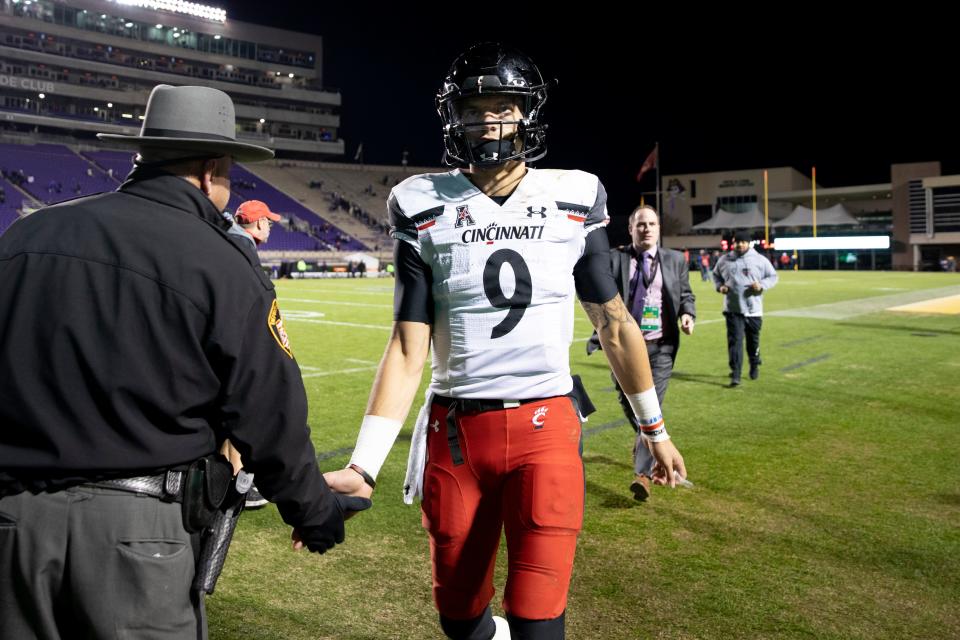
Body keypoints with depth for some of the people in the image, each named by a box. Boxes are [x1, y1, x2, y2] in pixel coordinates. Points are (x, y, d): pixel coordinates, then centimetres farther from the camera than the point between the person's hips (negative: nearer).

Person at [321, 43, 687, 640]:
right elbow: (408, 349, -3)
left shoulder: (574, 201, 0)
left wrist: (655, 429, 13)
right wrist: (363, 468, -10)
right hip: (455, 430, 1)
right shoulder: (426, 209, -2)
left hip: (545, 427, -1)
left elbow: (614, 324, 9)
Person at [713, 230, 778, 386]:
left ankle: (755, 366, 38)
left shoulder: (760, 260, 0)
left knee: (753, 340, 14)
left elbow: (773, 276, 7)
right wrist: (719, 286, -1)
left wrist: (762, 285, -12)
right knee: (735, 340, -9)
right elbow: (716, 275, 19)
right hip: (733, 309, 0)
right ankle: (735, 375, -9)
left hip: (753, 309, 0)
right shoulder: (724, 260, 4)